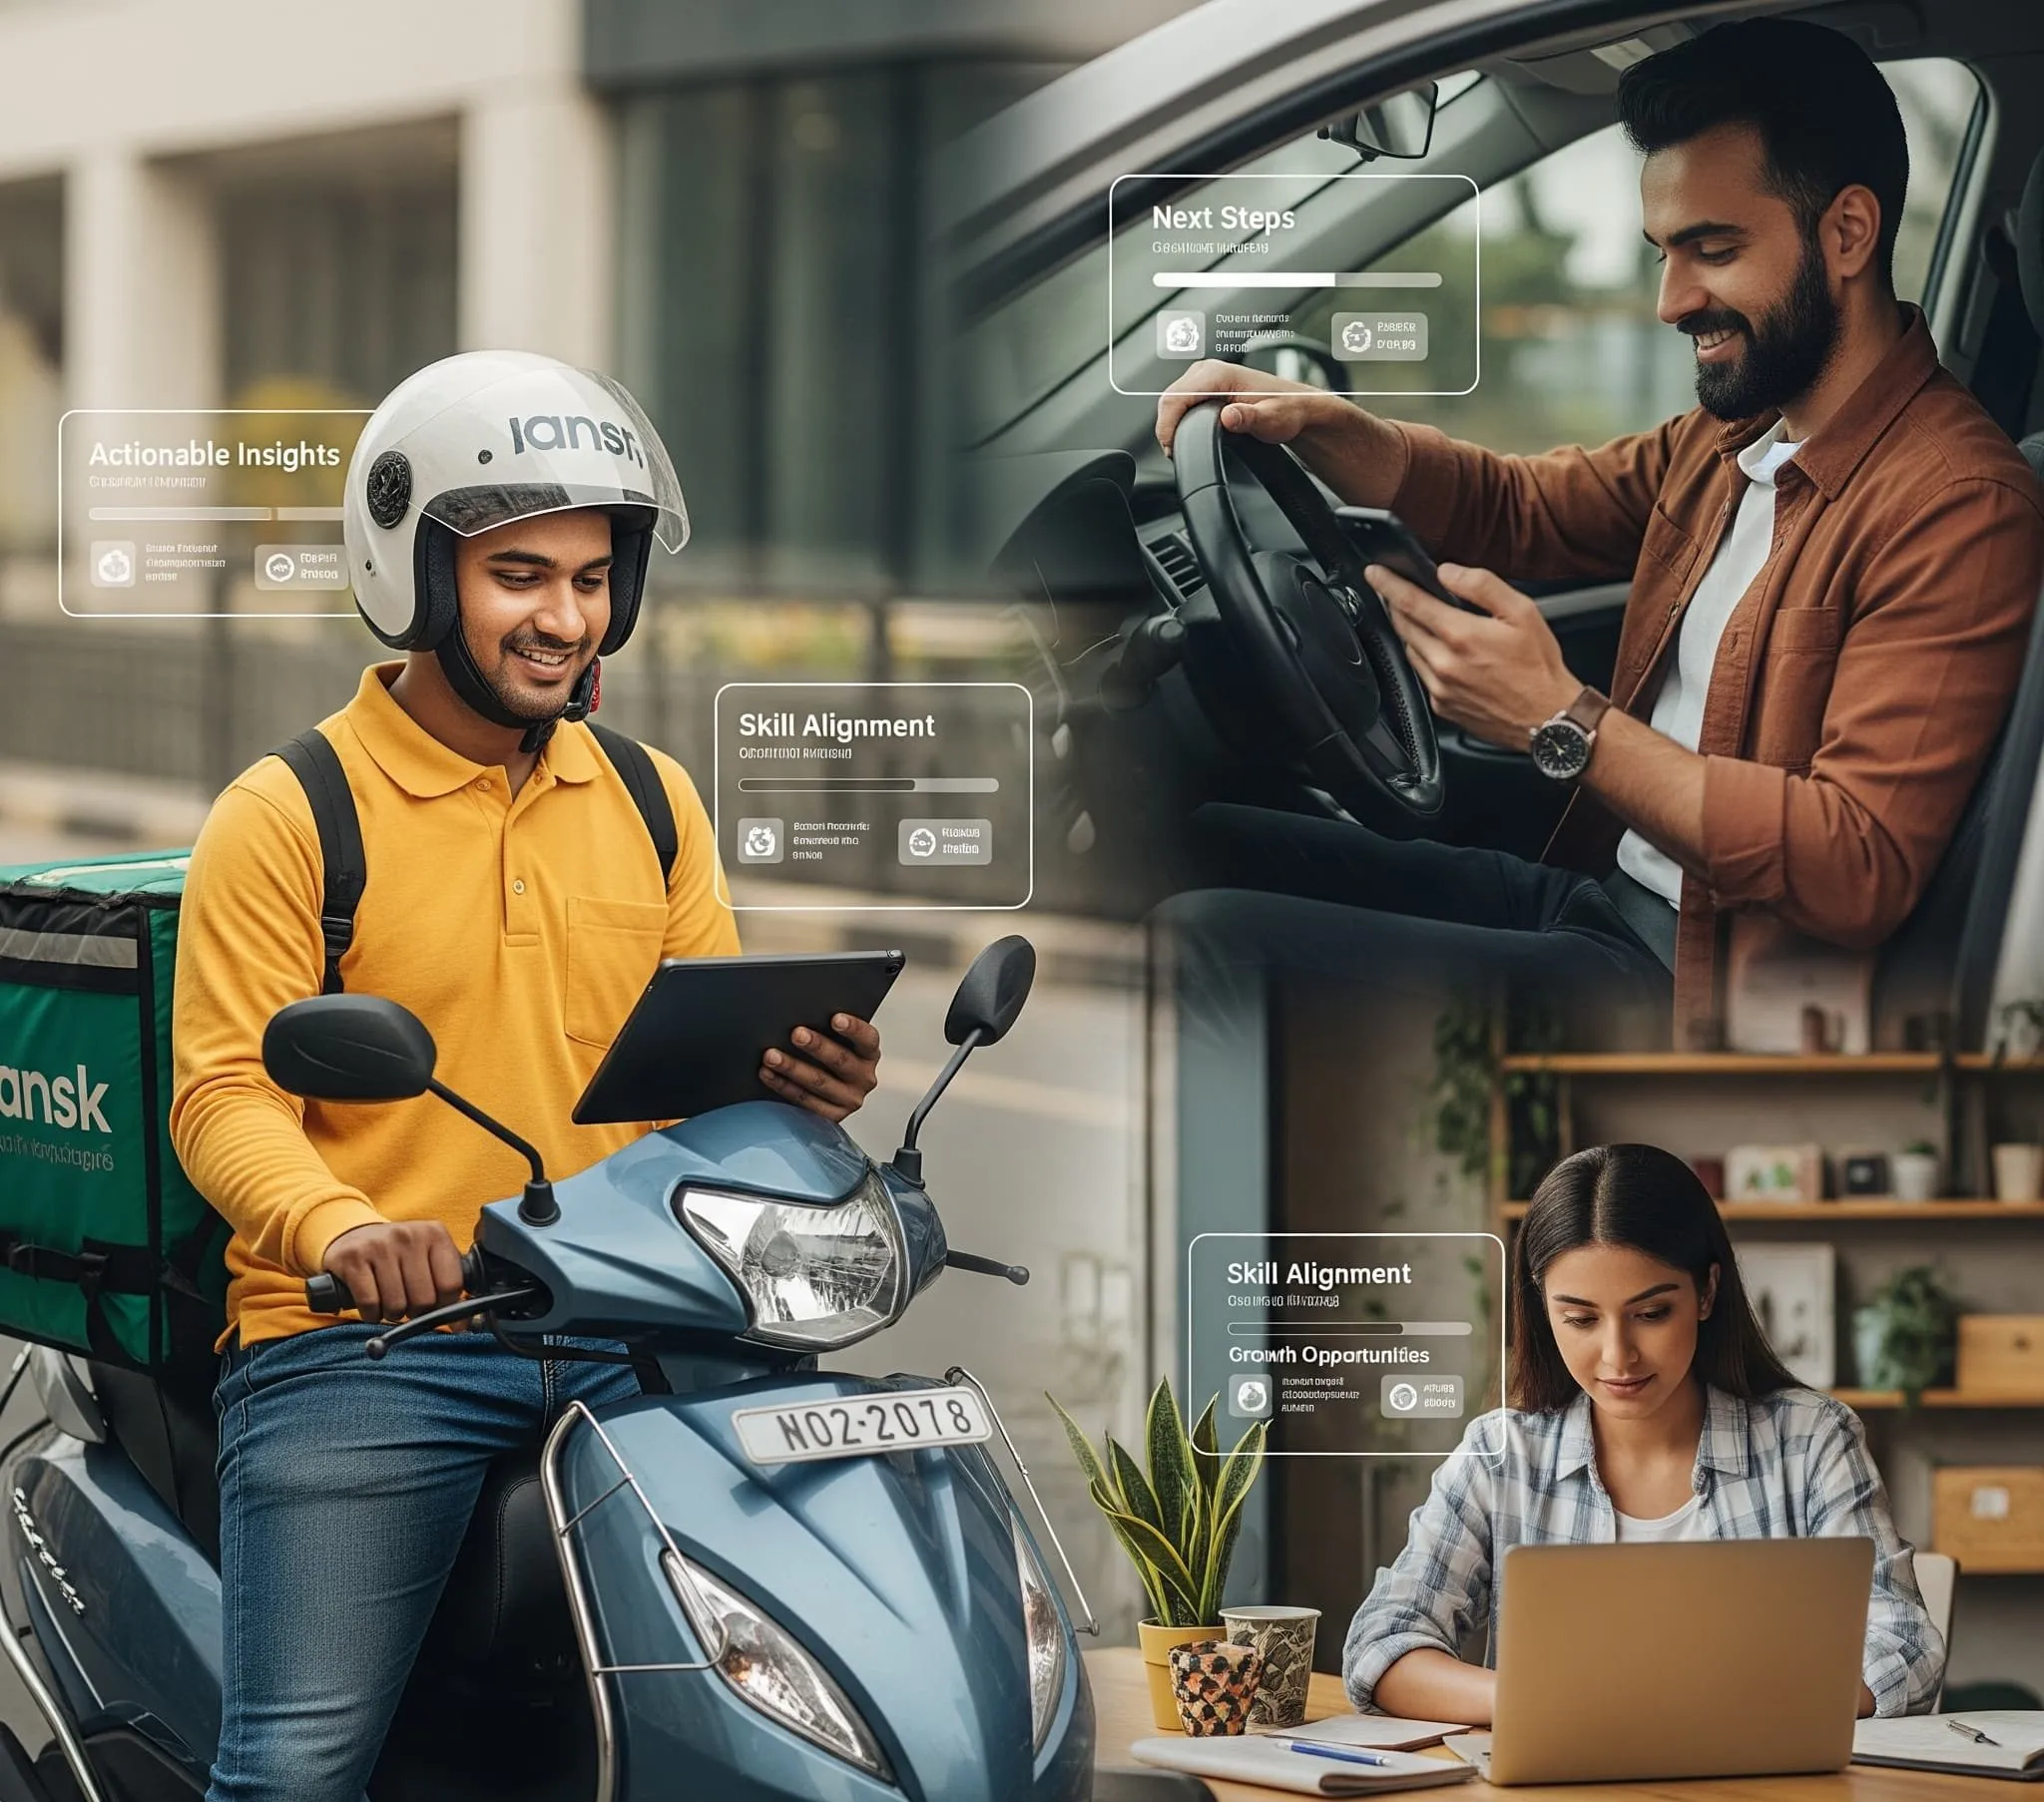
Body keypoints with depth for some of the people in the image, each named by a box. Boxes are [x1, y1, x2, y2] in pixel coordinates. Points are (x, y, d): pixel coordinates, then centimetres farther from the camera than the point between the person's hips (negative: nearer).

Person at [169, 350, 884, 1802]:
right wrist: (343, 1229, -29)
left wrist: (796, 1077, -8)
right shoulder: (289, 815, -1)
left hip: (625, 1335, 5)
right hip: (363, 1350, -4)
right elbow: (225, 1095, -9)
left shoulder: (652, 801, 16)